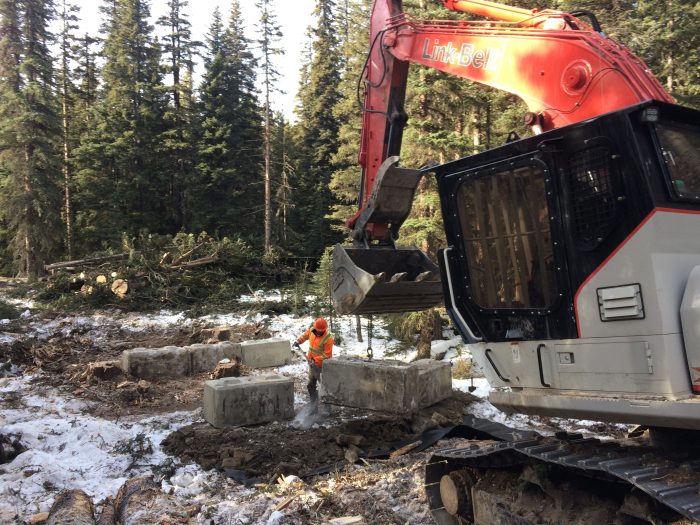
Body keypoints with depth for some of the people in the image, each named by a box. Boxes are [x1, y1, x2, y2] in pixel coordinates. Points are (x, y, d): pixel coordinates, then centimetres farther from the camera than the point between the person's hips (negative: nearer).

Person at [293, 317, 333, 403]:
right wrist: (299, 341, 1)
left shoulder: (328, 338, -25)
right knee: (311, 386, 20)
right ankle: (314, 402, 36)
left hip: (321, 367, -8)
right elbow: (305, 335, 17)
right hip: (312, 364, 8)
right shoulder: (311, 330, -5)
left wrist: (315, 360, -27)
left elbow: (326, 355, -24)